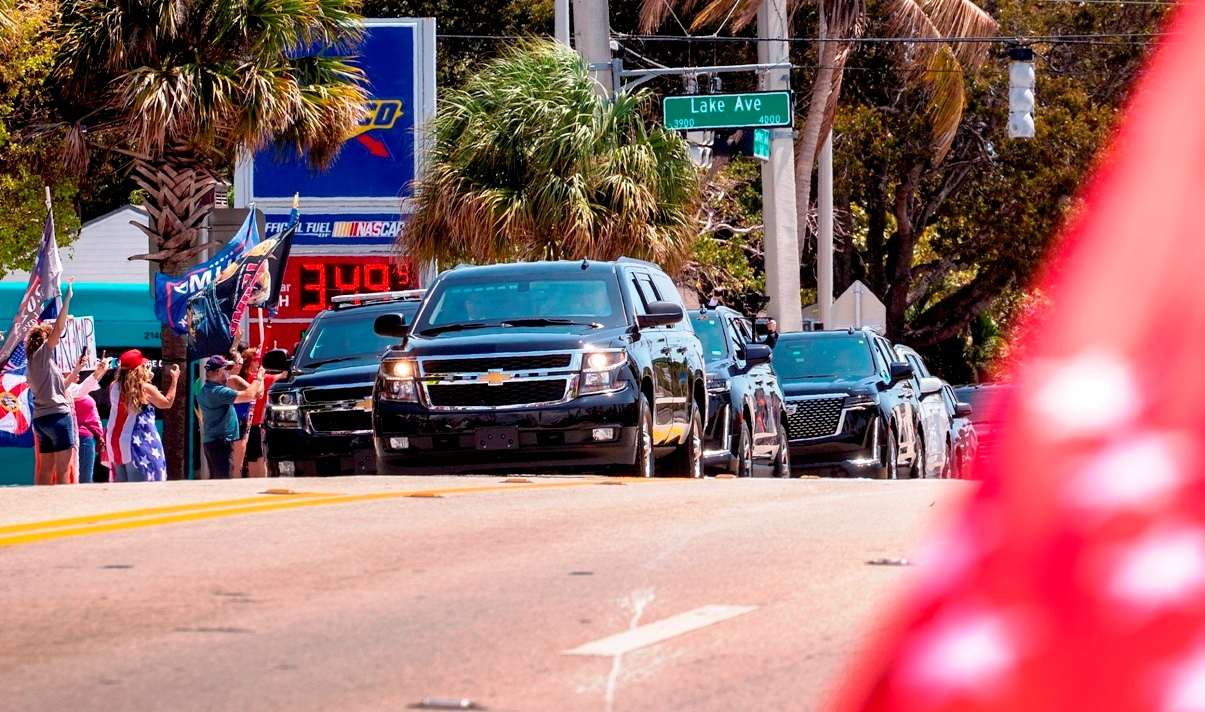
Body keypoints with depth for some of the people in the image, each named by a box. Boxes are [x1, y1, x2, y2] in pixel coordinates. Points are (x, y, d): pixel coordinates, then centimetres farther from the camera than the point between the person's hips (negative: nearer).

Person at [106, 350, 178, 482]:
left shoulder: (114, 387, 2)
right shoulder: (145, 388, -10)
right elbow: (167, 403, 4)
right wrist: (174, 380, 16)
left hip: (115, 441, 5)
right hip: (139, 442, -5)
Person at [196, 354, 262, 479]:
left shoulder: (204, 389, 11)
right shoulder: (218, 392, -20)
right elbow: (248, 396, -22)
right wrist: (259, 379, -8)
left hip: (209, 441, 10)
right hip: (221, 442, -10)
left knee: (215, 479, 13)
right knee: (223, 479, -10)